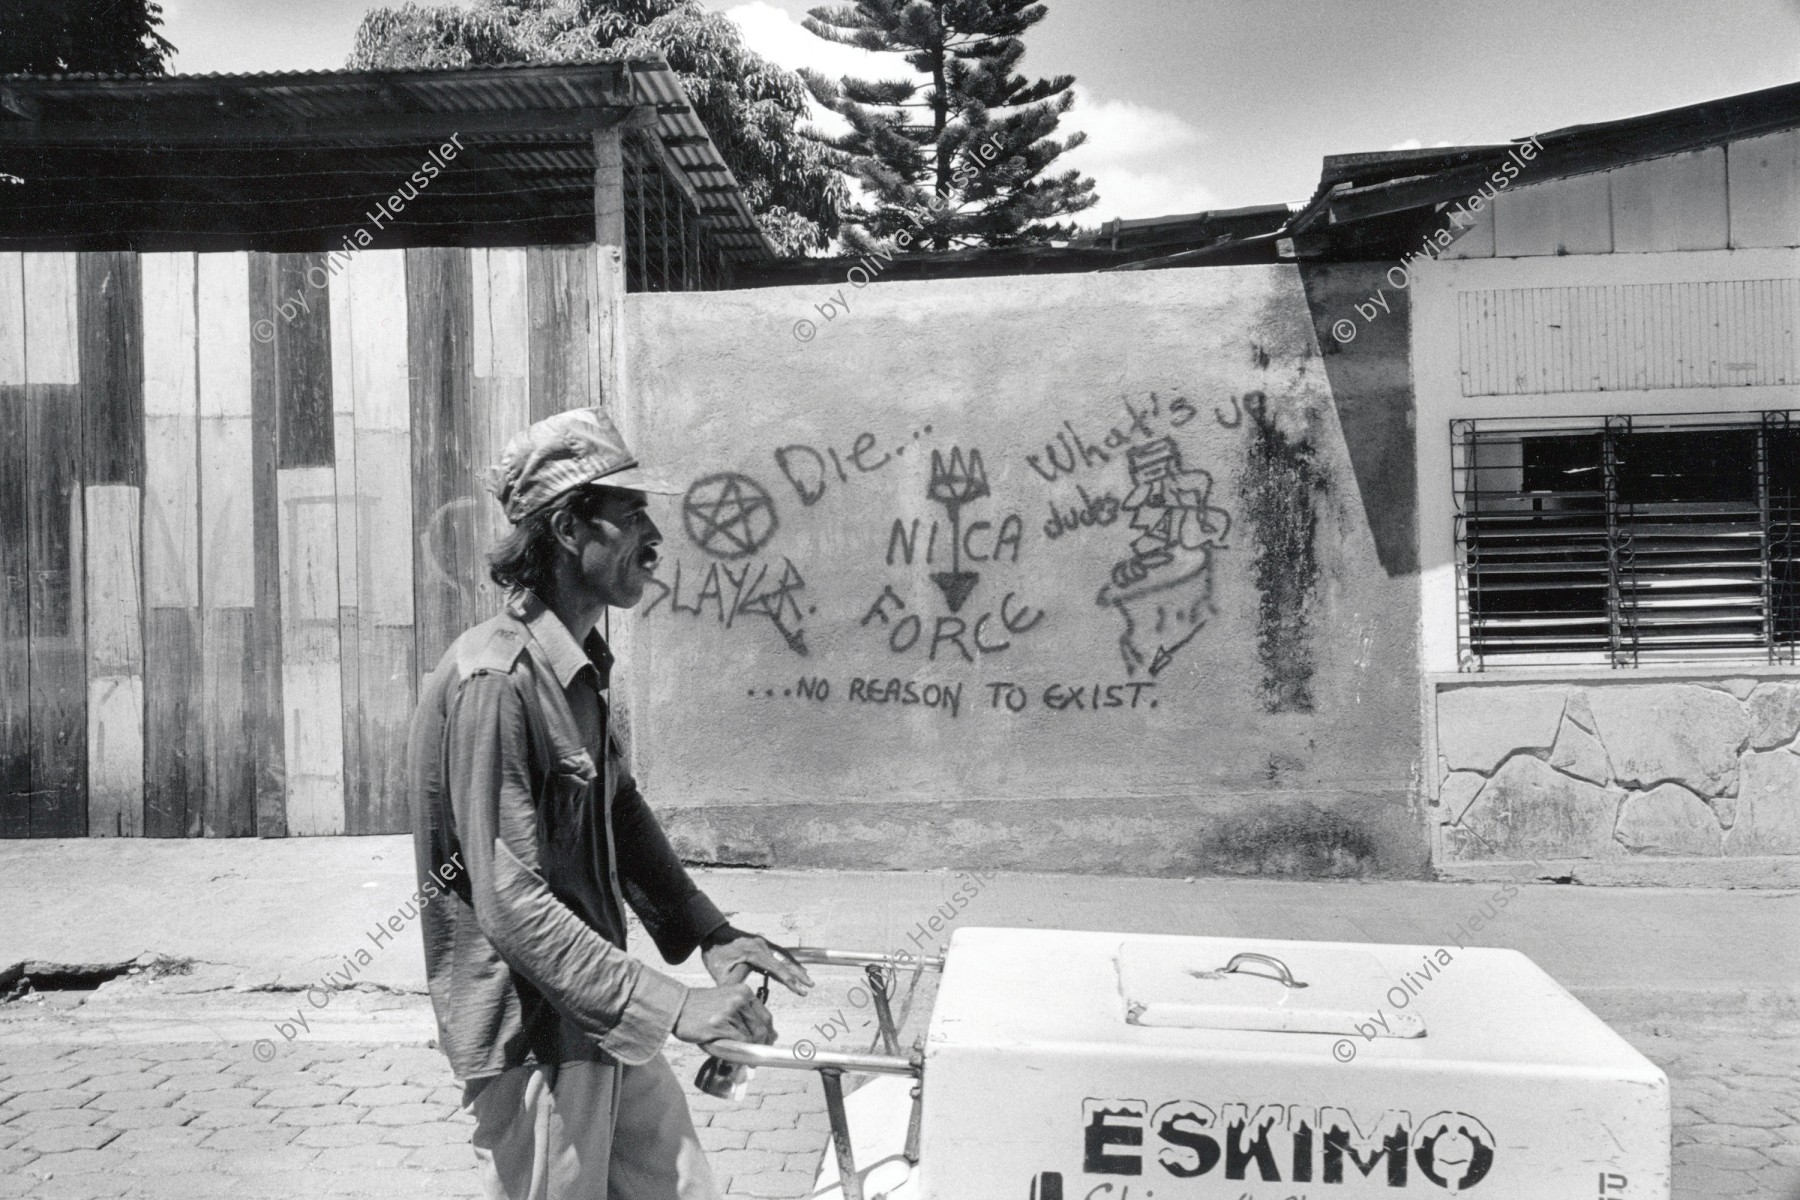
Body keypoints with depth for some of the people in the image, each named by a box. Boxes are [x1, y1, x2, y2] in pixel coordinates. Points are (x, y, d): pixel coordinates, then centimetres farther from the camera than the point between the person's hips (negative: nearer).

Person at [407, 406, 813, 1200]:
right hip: (530, 1037, -8)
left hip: (599, 1017, 9)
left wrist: (709, 934, 3)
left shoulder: (577, 666, 7)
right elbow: (510, 905, -27)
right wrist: (672, 1007, -27)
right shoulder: (495, 681, -24)